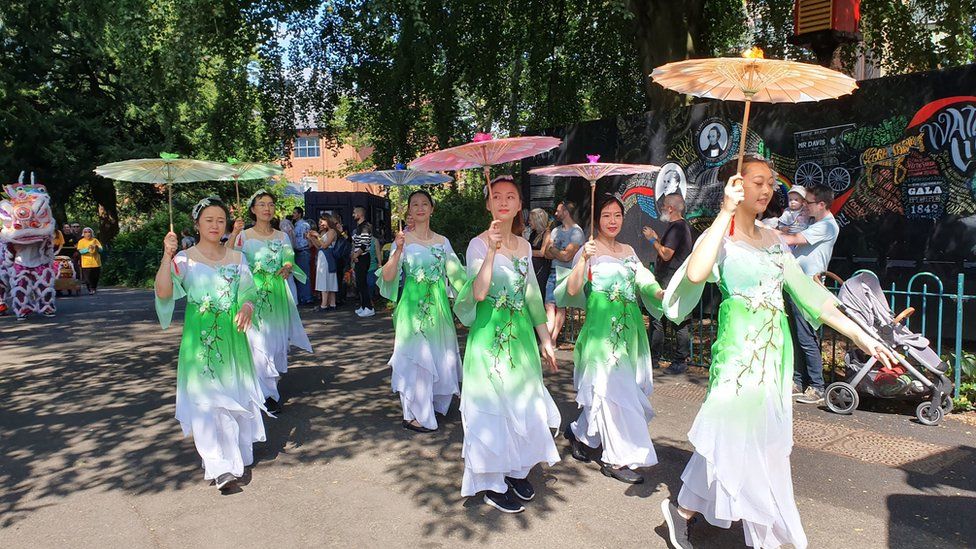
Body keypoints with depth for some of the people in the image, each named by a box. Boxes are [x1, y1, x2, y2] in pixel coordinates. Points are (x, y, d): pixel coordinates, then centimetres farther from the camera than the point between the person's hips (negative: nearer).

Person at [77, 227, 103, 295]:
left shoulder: (95, 240, 10)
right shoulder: (81, 241, 4)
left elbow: (101, 250, 5)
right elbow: (80, 251, -8)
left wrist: (97, 247, -16)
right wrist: (88, 249, -22)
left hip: (96, 263, 2)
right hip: (86, 263, -2)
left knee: (96, 277, 6)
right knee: (88, 278, -7)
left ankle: (94, 288, 24)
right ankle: (90, 289, 2)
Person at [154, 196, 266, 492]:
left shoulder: (237, 258, 7)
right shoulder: (184, 259, -1)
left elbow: (248, 295, 6)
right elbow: (163, 293, -15)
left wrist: (247, 308, -16)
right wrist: (167, 256, -23)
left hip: (232, 337, 3)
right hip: (200, 339, -3)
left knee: (235, 396, 9)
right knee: (206, 400, -7)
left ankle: (236, 455, 25)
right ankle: (220, 467, -5)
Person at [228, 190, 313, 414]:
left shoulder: (282, 236, 10)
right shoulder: (244, 236, 0)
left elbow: (289, 261, 6)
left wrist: (287, 268, -17)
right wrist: (233, 234, -25)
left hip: (278, 295, 3)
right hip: (255, 294, -3)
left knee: (278, 340, 8)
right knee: (259, 342, -6)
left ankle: (274, 379, 30)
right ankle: (268, 394, 1)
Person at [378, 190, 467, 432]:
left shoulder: (442, 241, 8)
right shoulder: (403, 239, -4)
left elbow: (456, 273, 13)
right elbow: (387, 277, -12)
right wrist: (398, 250, -26)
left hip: (438, 305, 5)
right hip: (413, 306, -4)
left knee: (442, 357, 11)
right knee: (416, 358, -2)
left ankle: (434, 404, 32)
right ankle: (413, 415, 12)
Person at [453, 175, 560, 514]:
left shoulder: (524, 245, 8)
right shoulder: (479, 244, -9)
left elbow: (532, 295, 14)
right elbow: (478, 293, -23)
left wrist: (545, 339, 15)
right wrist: (492, 250, -30)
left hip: (521, 332, 6)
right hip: (489, 334, -6)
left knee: (523, 402, 11)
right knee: (492, 403, 1)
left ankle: (516, 470, 29)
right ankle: (492, 483, 14)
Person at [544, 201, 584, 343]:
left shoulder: (576, 232, -9)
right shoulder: (555, 231, 15)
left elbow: (566, 256, -18)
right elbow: (547, 255, 8)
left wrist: (552, 249, -3)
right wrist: (560, 253, -11)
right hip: (554, 272, 7)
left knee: (560, 306, -1)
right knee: (549, 305, -3)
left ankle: (552, 340, 4)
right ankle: (549, 340, -6)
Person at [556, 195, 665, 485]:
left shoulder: (628, 251, 15)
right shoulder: (589, 250, -4)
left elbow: (644, 284, 10)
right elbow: (572, 290, -14)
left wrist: (662, 293, -10)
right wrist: (584, 259, -27)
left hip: (629, 329, 7)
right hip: (602, 328, -7)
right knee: (613, 389, -5)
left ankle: (579, 432, 32)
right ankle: (617, 458, 6)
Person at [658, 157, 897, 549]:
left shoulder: (773, 239, 13)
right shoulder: (719, 238, -6)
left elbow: (807, 292, 14)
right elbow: (695, 274, -29)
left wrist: (858, 334, 10)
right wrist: (726, 212, -24)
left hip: (775, 351, 7)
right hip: (739, 351, -7)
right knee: (747, 444, 0)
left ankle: (684, 511, 28)